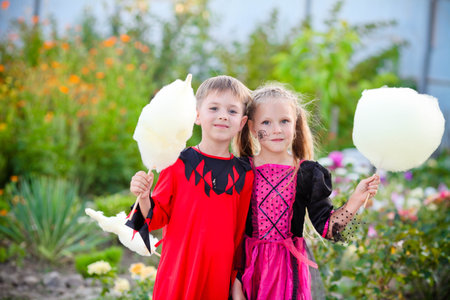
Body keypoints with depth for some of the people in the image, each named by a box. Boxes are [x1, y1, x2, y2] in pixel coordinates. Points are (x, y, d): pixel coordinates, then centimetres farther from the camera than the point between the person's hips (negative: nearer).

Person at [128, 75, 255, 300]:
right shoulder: (178, 163, -5)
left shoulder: (244, 175, 1)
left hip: (220, 278, 1)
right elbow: (159, 218, 0)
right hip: (176, 275, -1)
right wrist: (144, 198, -19)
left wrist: (238, 281, 7)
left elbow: (242, 234, 7)